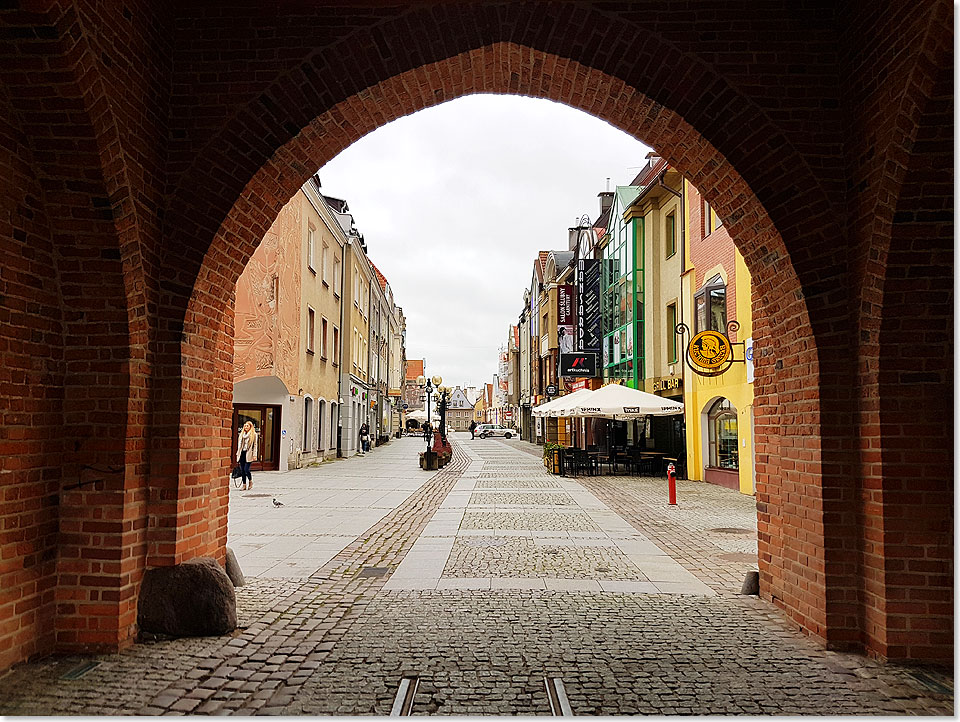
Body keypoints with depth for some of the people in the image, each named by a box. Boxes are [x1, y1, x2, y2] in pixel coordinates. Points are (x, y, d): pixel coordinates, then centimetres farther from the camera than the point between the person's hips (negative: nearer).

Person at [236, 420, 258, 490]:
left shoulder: (254, 434, 1)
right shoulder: (242, 434, 15)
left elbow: (255, 445, -2)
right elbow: (239, 444, 19)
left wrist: (254, 455, -8)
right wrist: (238, 453, 13)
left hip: (248, 454, -5)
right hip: (242, 453, 5)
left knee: (246, 469, -11)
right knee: (242, 470, 3)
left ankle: (250, 481, 14)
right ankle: (244, 484, 10)